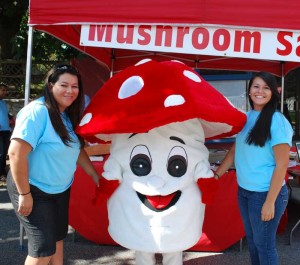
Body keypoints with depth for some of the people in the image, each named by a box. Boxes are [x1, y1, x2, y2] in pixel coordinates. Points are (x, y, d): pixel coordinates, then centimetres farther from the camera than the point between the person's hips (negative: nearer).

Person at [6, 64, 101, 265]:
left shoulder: (69, 116, 4)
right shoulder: (37, 112, -23)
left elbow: (77, 150, 13)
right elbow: (16, 153, -27)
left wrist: (95, 176, 11)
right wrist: (24, 194, -23)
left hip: (61, 190, 8)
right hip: (35, 191, -8)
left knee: (58, 240, 17)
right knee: (43, 248, -2)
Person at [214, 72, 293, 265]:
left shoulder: (277, 121, -16)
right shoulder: (246, 117, 4)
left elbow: (282, 164, -18)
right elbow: (235, 150, 13)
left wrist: (270, 202, -19)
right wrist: (217, 174, 8)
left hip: (265, 193, -6)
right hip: (244, 190, 6)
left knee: (264, 244, 9)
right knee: (252, 240, 20)